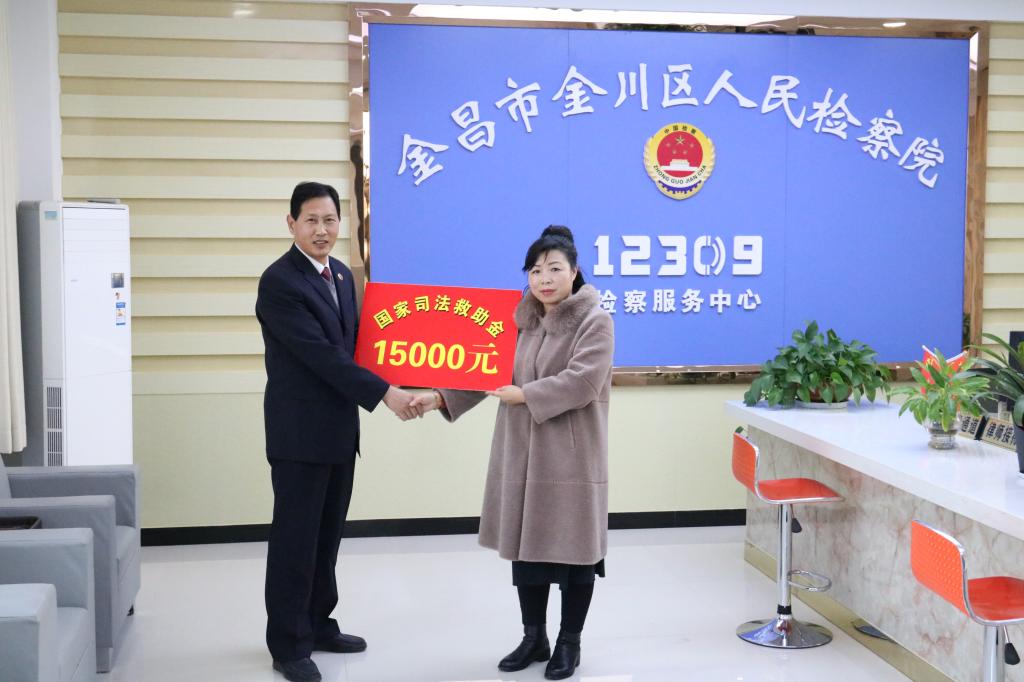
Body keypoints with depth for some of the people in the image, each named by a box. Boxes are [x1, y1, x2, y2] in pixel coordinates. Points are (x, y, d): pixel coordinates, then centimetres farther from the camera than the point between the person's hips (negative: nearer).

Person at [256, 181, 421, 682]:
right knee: (295, 538, 2)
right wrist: (384, 393, -21)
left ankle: (318, 624, 30)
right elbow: (321, 354, -21)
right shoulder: (279, 282, -16)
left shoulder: (342, 274, 10)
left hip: (340, 428, 8)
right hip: (300, 431, -8)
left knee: (327, 534, 16)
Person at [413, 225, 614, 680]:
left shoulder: (595, 321, -8)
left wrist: (523, 395, -20)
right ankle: (533, 637, 27)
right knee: (525, 543, 11)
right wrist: (441, 397, -7)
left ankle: (569, 643, 20)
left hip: (572, 456, -5)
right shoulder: (519, 320, 10)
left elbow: (581, 382, -20)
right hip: (523, 454, 6)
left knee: (572, 547, 5)